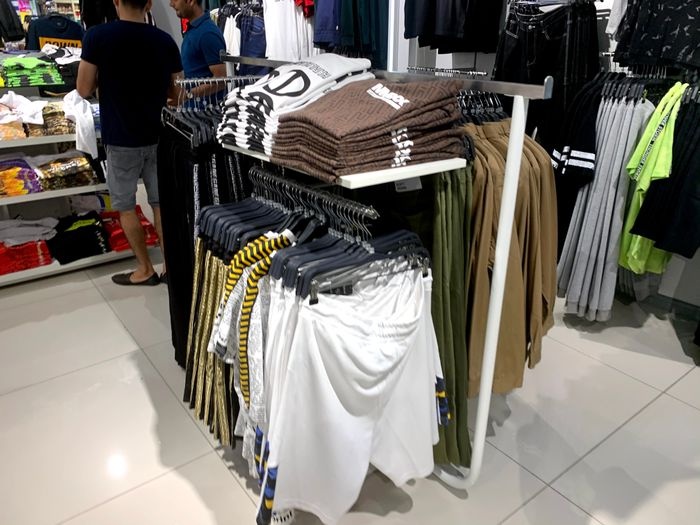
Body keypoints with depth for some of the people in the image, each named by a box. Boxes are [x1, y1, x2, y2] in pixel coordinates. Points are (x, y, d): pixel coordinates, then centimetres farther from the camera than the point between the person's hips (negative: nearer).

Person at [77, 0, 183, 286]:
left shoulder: (97, 35, -11)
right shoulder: (165, 40, -3)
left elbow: (84, 90, -6)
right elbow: (176, 93, 4)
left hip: (121, 139, -3)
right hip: (158, 136, 3)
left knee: (126, 207, 10)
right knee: (161, 203, 12)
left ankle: (145, 270, 18)